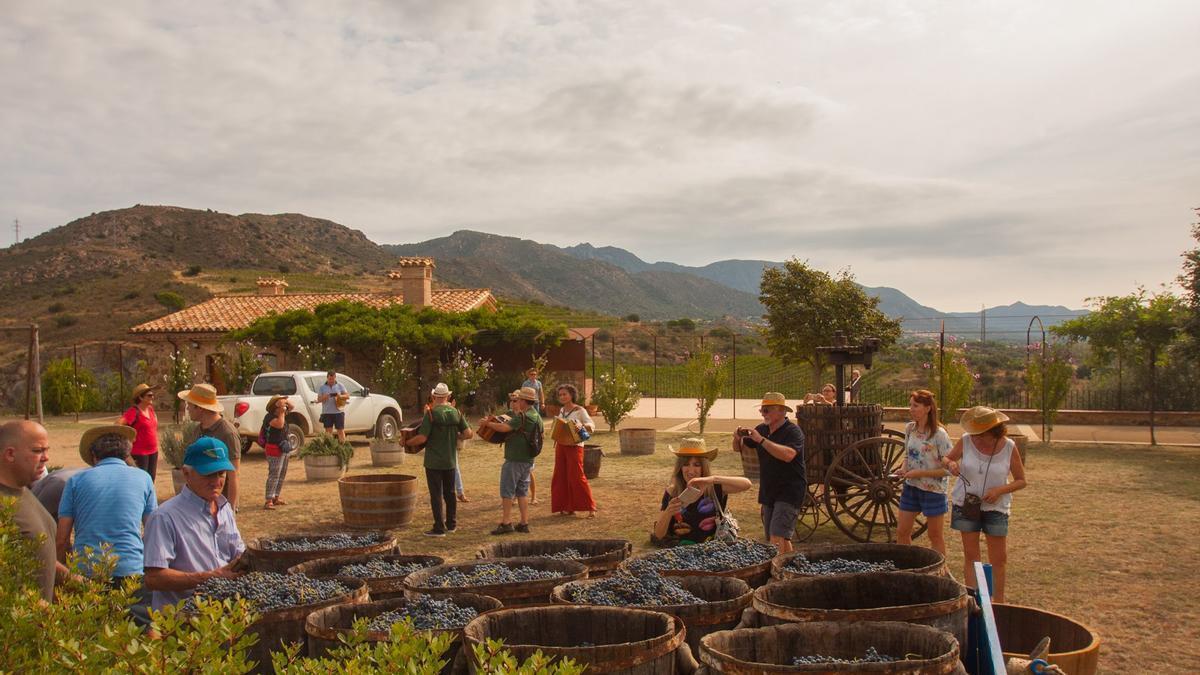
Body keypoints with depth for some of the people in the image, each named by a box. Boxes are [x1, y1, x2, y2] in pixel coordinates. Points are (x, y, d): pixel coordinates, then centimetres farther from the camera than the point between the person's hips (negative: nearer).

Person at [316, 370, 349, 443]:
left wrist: (341, 396, -16)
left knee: (341, 430, -1)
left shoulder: (340, 386, 6)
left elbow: (347, 395, 5)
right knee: (328, 431, 3)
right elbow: (318, 399, 5)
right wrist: (324, 398, -17)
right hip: (327, 413, 1)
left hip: (338, 412, -1)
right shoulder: (322, 387, 6)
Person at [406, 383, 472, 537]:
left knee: (436, 494, 0)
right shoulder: (456, 412, 1)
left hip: (434, 462, -5)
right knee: (450, 492, 17)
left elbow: (422, 438, -18)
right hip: (451, 461, 5)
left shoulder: (431, 413, -15)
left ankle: (439, 528, 2)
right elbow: (468, 433, -2)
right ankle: (451, 524, 25)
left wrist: (407, 442, -2)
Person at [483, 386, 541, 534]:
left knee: (507, 491, 0)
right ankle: (524, 523, 13)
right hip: (528, 459, 9)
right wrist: (498, 422, 10)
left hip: (515, 459, -9)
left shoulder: (523, 416, -18)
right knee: (522, 491, 13)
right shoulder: (536, 416, 11)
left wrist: (488, 423, -9)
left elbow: (504, 428, -25)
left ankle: (506, 522, 1)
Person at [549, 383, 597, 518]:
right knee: (561, 477, 5)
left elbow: (592, 426, -15)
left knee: (577, 477, -9)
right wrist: (556, 436, 4)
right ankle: (568, 507, 14)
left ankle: (591, 507, -2)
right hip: (561, 446, 7)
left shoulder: (580, 410, -7)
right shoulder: (562, 411, 12)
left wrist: (581, 426, -34)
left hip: (575, 446, -7)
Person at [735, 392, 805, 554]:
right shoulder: (762, 429, 8)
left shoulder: (793, 431, -13)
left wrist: (761, 440, -32)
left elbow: (788, 454, -32)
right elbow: (739, 448, 16)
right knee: (777, 539, 14)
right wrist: (739, 438, -8)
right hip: (768, 492, 8)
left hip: (789, 493, -8)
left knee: (777, 537, -18)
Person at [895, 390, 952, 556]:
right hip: (911, 487, 6)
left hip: (933, 490, -6)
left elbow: (948, 468, -16)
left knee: (936, 536, 8)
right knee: (901, 532, 9)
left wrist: (920, 473, -21)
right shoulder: (909, 428, 2)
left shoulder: (939, 434, -17)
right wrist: (904, 469, -5)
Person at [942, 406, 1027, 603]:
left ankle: (998, 602, 20)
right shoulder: (966, 441, -10)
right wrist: (950, 464, -19)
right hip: (966, 504, 0)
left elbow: (1021, 481, -2)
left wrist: (1000, 490, -20)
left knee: (999, 558, 6)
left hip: (996, 507, 0)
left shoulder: (1009, 447, -10)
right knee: (971, 556, 6)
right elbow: (946, 459, 6)